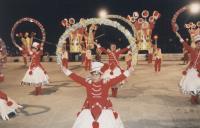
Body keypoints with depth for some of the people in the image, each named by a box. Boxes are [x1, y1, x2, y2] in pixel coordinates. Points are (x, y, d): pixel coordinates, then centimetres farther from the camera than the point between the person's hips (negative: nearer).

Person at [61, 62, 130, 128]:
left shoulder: (106, 82, -8)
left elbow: (118, 79, -16)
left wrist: (127, 72, -26)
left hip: (105, 108, -1)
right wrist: (66, 71, -18)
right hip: (89, 107, 1)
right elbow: (76, 78, -10)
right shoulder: (87, 82, -4)